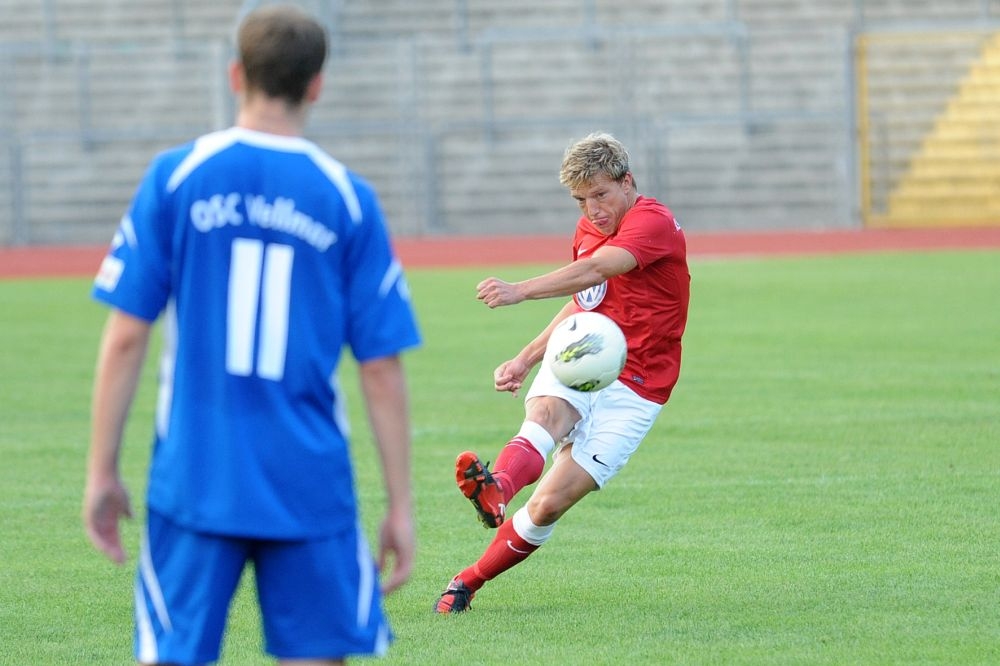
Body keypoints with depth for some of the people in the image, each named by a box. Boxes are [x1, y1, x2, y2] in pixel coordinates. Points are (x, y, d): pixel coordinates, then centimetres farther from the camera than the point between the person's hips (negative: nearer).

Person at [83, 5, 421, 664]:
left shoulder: (176, 176, 0)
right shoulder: (347, 198, 0)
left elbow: (126, 339, -2)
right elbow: (382, 369, 0)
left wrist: (103, 471, 6)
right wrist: (401, 505, 6)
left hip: (194, 481, 0)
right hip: (310, 488, 0)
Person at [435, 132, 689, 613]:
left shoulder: (653, 222, -12)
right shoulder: (588, 229, 15)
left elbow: (594, 271, -31)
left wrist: (521, 291, -44)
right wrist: (527, 358, 23)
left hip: (632, 388, -5)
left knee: (551, 502, -14)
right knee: (545, 412, -32)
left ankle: (471, 580, -1)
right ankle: (496, 488, -62)